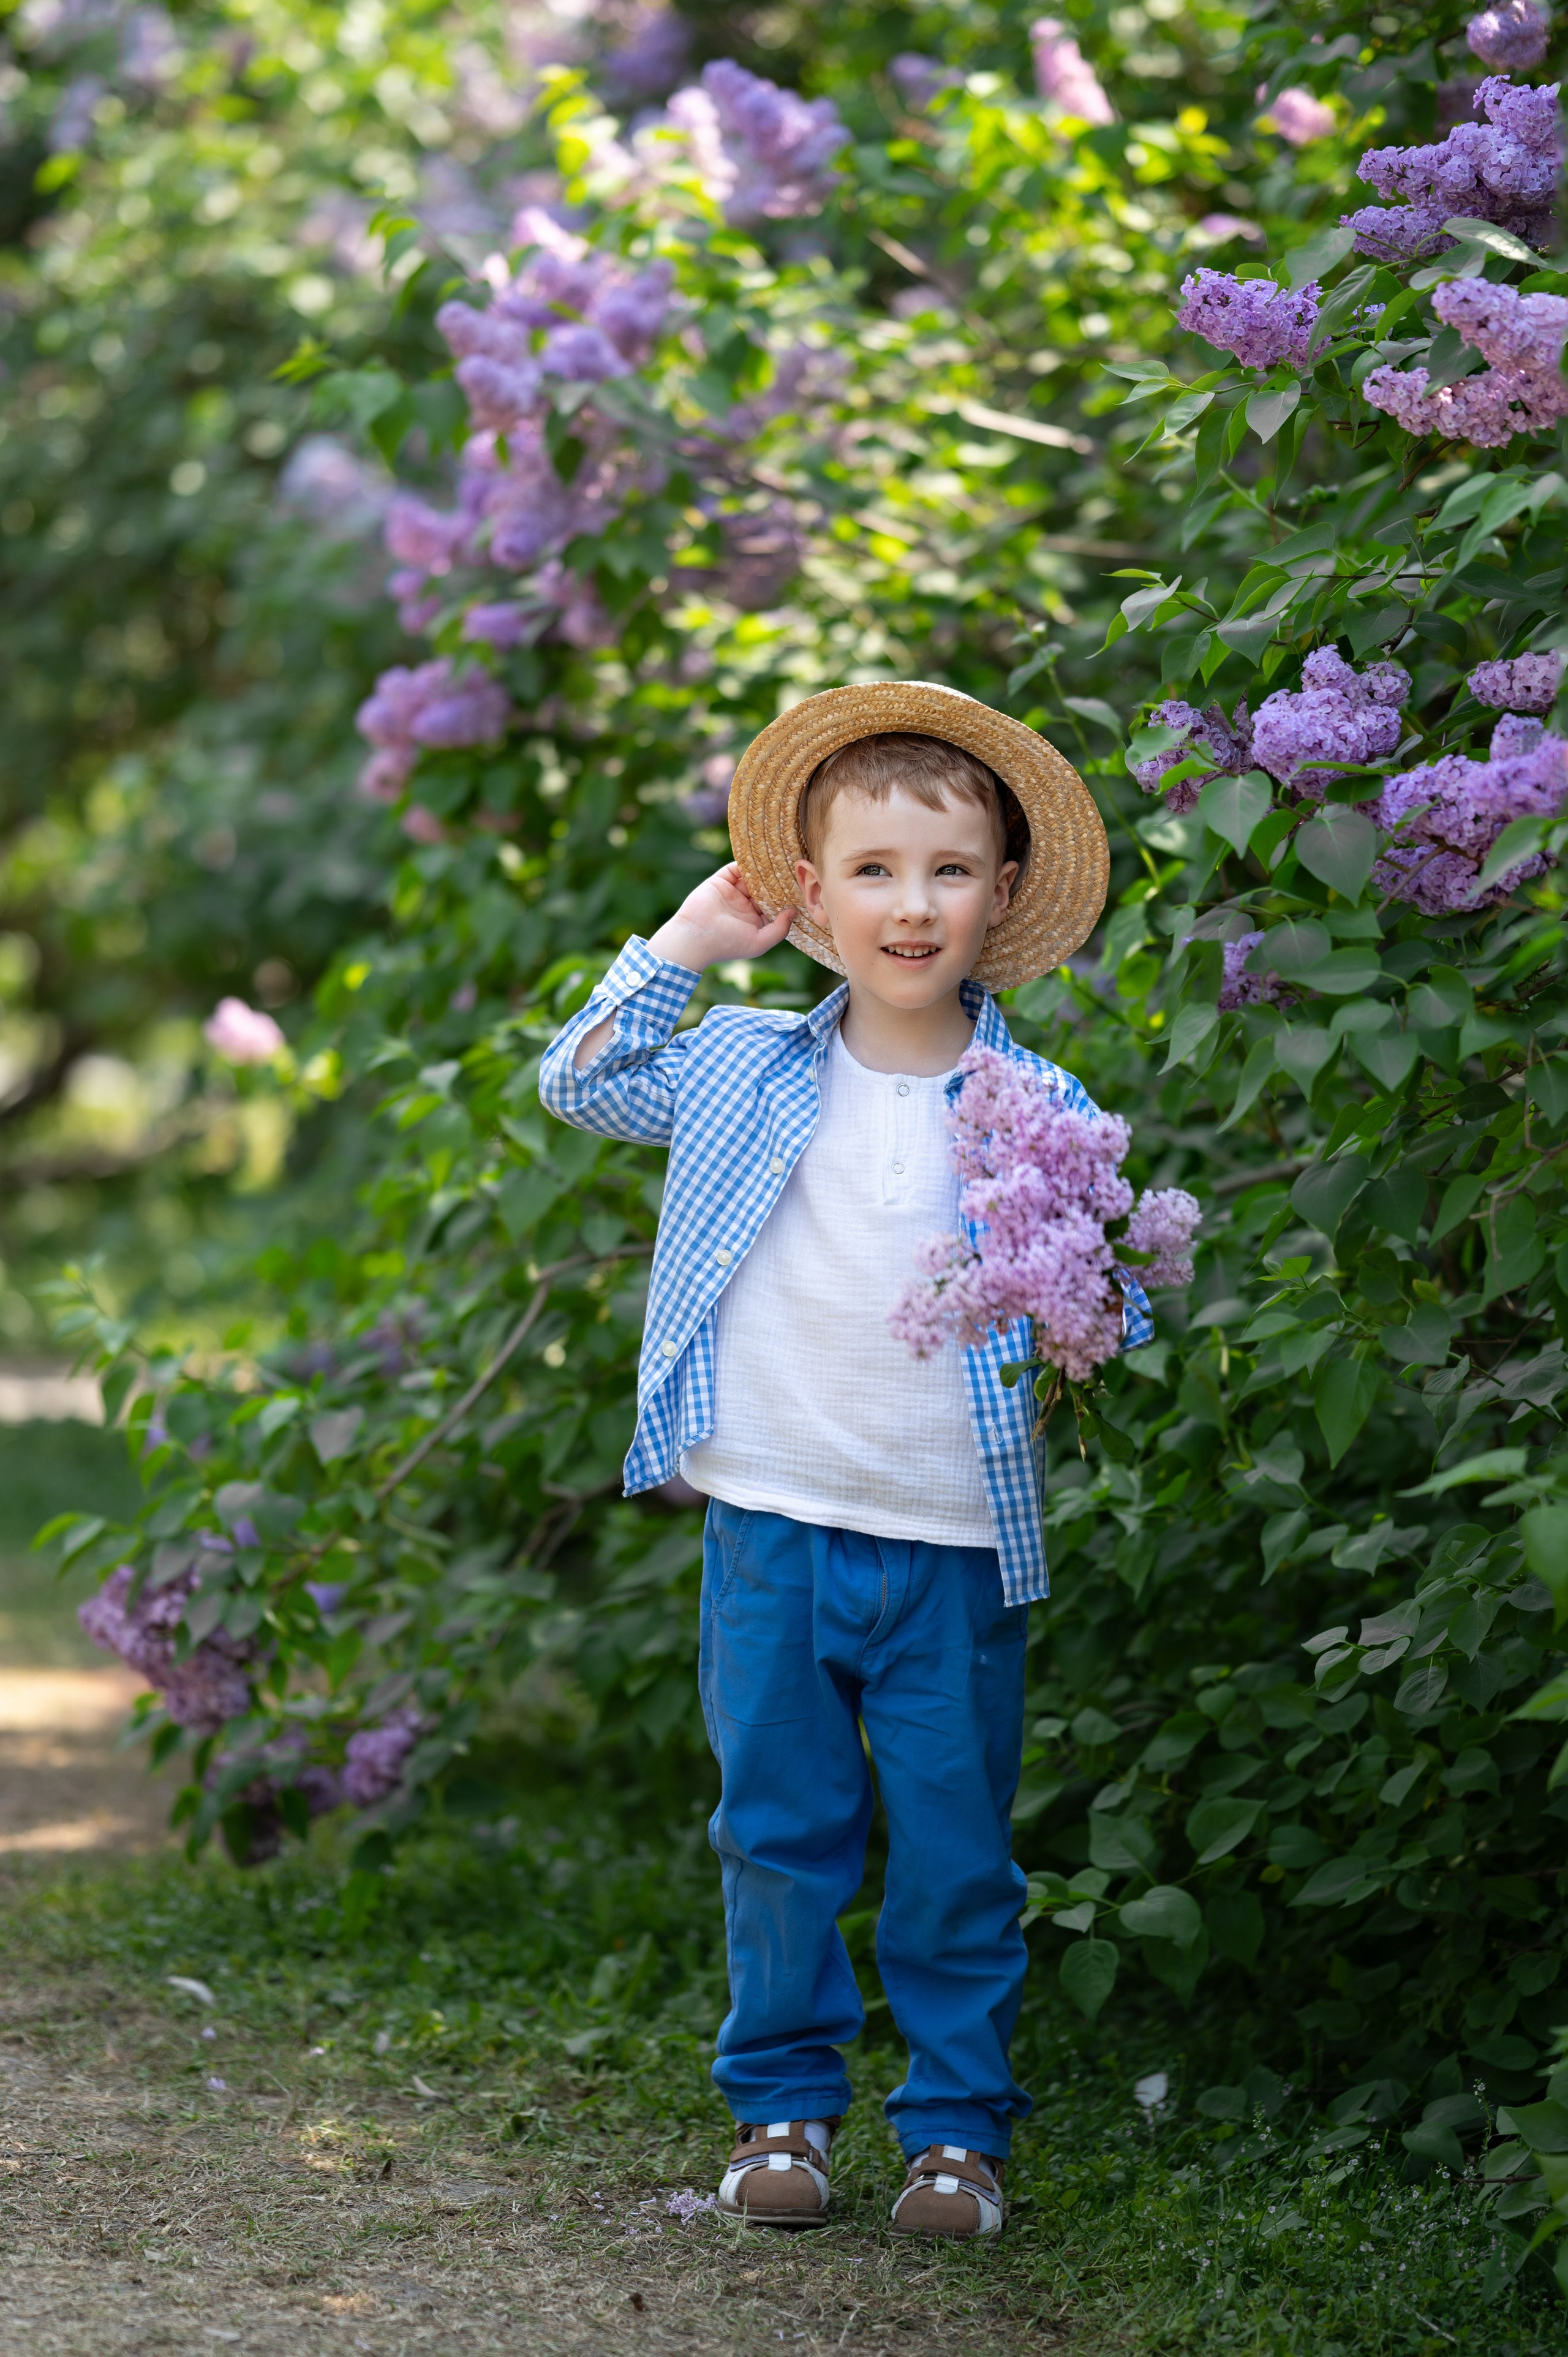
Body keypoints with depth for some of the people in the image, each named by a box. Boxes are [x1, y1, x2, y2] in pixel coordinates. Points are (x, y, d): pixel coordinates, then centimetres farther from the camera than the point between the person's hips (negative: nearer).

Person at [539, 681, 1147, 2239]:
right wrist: (684, 943, 5)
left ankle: (958, 2125, 17)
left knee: (954, 1851, 5)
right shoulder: (746, 1073, 3)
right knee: (779, 1833, 10)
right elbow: (583, 1084, 11)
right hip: (771, 1525, 2)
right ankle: (781, 2104, 23)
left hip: (955, 1543, -1)